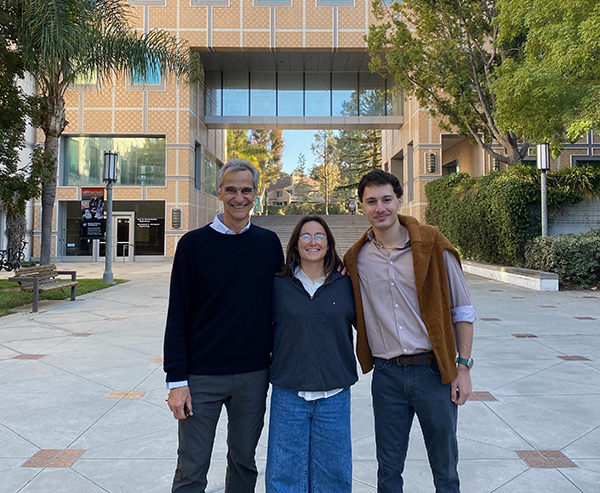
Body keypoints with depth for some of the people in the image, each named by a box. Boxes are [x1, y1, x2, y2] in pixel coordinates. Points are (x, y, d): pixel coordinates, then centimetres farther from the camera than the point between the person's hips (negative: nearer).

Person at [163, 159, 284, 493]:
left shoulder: (269, 243, 3)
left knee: (244, 462, 17)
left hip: (254, 375, 3)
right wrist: (176, 380, -8)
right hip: (202, 376, -2)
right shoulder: (194, 244, -4)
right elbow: (178, 317, -4)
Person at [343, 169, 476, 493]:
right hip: (386, 373, 2)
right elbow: (352, 316, 16)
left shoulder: (432, 245, -5)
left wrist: (463, 366, -5)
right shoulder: (357, 258, 2)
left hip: (433, 369, -1)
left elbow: (462, 311, -1)